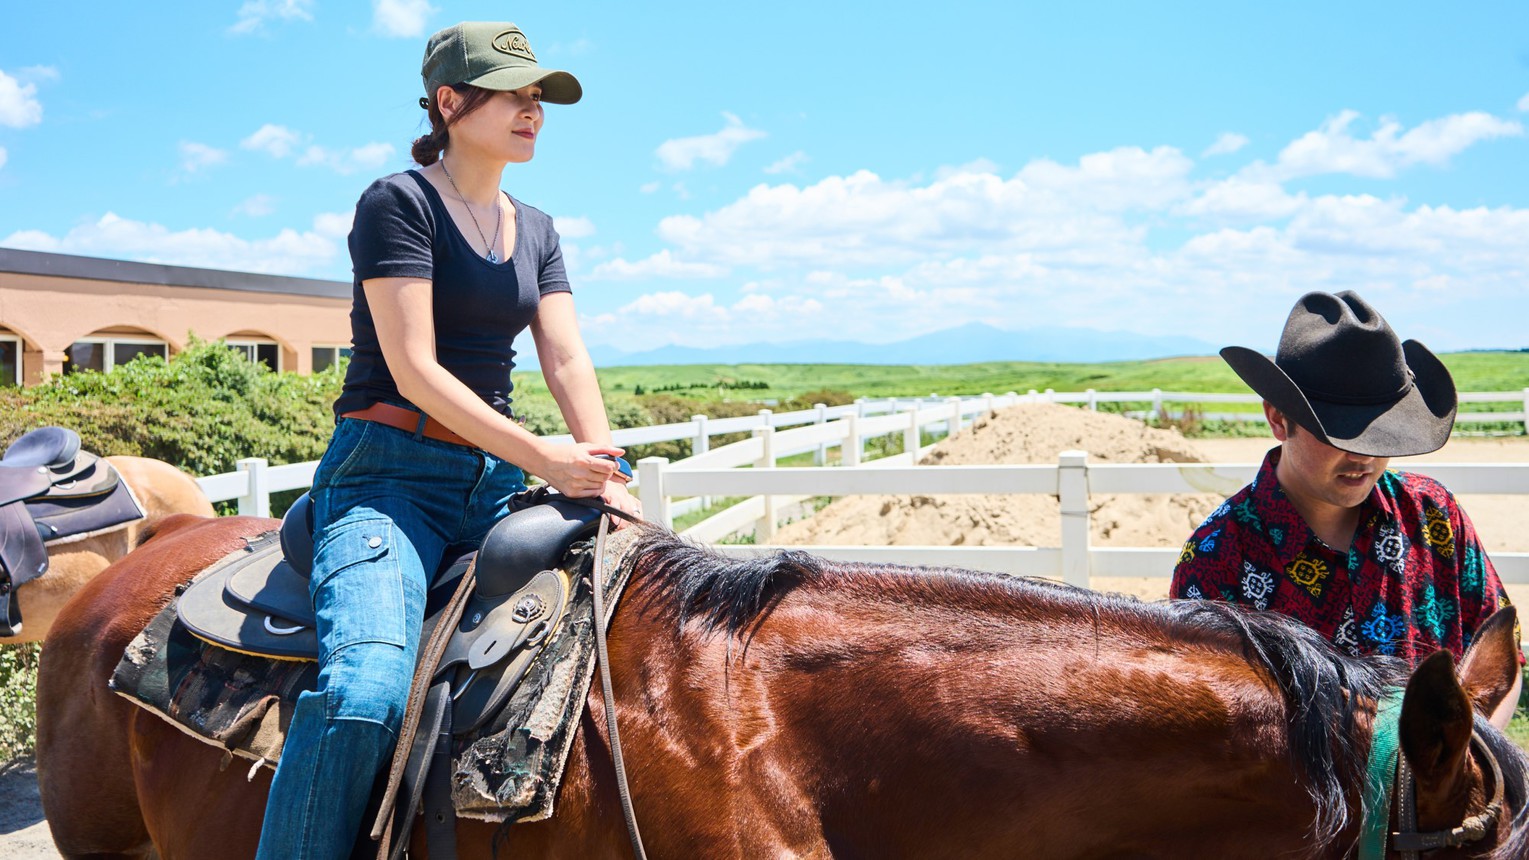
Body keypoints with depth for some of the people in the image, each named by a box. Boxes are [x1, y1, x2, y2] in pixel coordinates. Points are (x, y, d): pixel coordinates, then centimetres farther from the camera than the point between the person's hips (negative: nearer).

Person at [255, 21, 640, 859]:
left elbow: (567, 361, 8)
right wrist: (544, 458, -20)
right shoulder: (397, 202, -5)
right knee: (365, 689, -30)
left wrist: (606, 473, -9)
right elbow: (415, 370, -14)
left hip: (494, 481, 7)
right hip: (389, 473, -7)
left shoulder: (536, 231, 18)